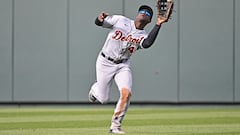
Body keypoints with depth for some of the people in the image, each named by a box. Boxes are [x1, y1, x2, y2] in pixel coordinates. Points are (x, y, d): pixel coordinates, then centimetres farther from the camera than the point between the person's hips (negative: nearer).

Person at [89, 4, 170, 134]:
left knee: (126, 93, -21)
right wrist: (100, 18, -29)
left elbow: (147, 44, -26)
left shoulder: (143, 36, 0)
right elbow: (98, 22, -4)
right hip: (105, 63, -2)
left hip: (123, 66, 2)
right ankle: (95, 89, 40)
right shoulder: (120, 20, -2)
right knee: (104, 99, 1)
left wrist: (158, 25, -31)